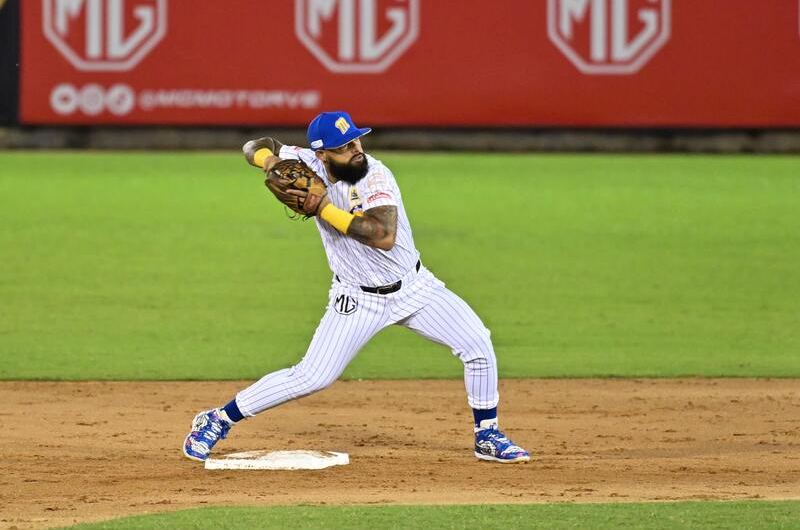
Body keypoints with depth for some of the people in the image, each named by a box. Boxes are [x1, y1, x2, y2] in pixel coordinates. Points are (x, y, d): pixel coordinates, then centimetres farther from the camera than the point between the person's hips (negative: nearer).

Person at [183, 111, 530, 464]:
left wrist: (325, 209, -35)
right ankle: (218, 420, 8)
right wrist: (269, 159, -21)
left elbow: (384, 236, -38)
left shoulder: (375, 176, -23)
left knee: (478, 344, -13)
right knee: (311, 378, -7)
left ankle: (487, 437, 5)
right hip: (358, 299, 0)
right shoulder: (308, 164, -13)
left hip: (412, 286, 0)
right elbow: (255, 147, 3)